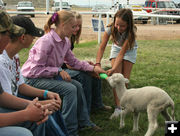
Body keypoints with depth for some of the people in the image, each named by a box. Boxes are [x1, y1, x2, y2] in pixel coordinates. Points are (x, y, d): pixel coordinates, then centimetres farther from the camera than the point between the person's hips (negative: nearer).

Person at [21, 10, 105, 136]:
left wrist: (93, 68, 2)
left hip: (49, 76, 9)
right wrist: (59, 71, -23)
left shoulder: (66, 41, 0)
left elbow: (73, 62, 10)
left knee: (77, 85, 3)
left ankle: (84, 122, 15)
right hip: (33, 78, -9)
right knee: (70, 89, -21)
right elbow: (36, 69, -24)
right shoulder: (46, 41, -26)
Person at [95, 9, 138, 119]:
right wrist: (98, 63, -43)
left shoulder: (131, 32, -36)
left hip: (129, 50, -2)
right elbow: (102, 48, -29)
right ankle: (118, 107, -15)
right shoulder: (111, 28, -31)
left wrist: (113, 69, -46)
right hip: (116, 48, 2)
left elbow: (122, 53, -37)